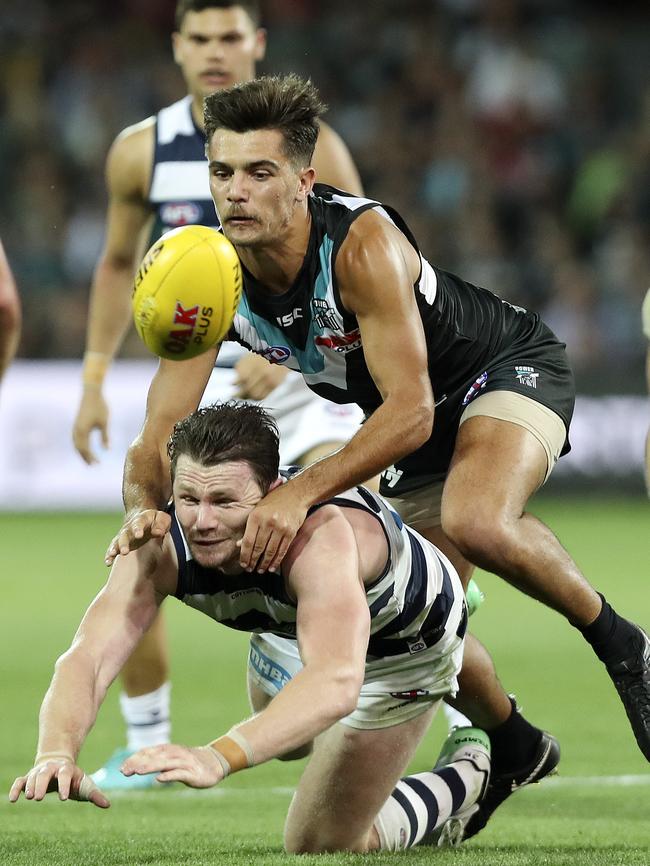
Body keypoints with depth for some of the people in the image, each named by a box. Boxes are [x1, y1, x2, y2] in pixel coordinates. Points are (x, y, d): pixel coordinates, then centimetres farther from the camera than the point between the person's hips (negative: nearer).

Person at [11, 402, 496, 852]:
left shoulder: (320, 537, -50)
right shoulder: (161, 547, -35)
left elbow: (335, 683, -64)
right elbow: (89, 657, -43)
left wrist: (219, 757, -78)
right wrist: (57, 753, -65)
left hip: (403, 648, -5)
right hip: (286, 628, 5)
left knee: (319, 845, -1)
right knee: (288, 743, 33)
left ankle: (463, 777, 22)